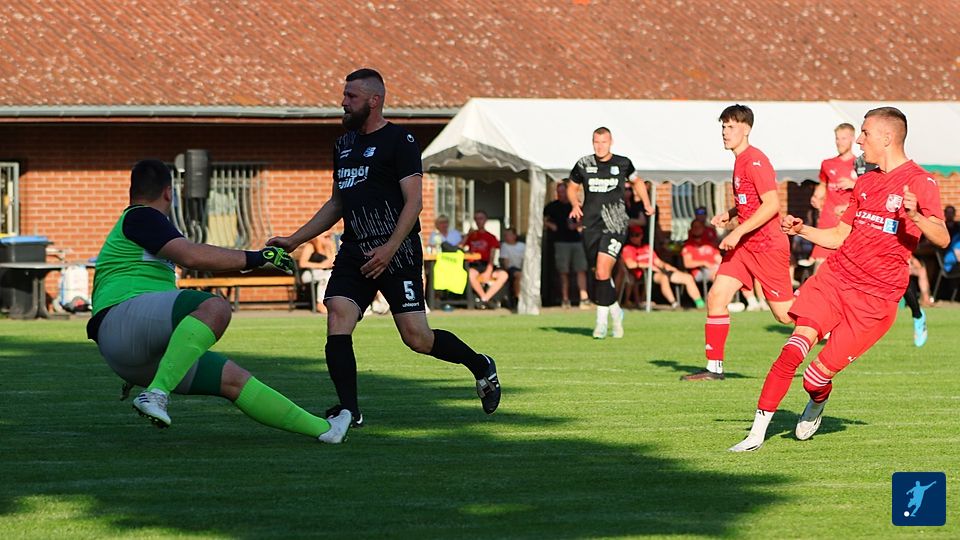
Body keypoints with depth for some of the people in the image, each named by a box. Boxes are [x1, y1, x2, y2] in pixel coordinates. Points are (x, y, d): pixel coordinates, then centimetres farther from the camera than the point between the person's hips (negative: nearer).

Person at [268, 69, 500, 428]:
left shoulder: (399, 141, -6)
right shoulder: (344, 144, 17)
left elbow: (414, 201, -12)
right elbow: (336, 205, 26)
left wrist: (389, 249, -23)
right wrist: (294, 240, 20)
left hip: (396, 253, -7)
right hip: (354, 251, 7)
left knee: (416, 338, -7)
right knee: (337, 323, -14)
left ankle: (481, 367, 18)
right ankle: (349, 410, -9)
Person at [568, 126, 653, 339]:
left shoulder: (623, 164, 4)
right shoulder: (583, 164, 5)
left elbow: (636, 181, 24)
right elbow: (572, 188, 19)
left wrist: (647, 203, 14)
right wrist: (575, 205, 1)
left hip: (615, 225, -3)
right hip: (591, 225, 3)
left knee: (603, 272, -17)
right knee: (600, 274, 8)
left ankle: (601, 320, -11)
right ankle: (615, 311, 31)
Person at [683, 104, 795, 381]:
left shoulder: (755, 161, -16)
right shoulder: (740, 161, 13)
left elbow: (772, 204, -25)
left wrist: (738, 231, -24)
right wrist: (729, 214, 9)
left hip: (768, 246, -9)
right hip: (745, 245, 9)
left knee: (785, 314, -4)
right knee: (716, 296, -2)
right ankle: (714, 368, 2)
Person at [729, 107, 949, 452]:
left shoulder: (919, 182, -6)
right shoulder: (865, 181, 17)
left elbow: (942, 238, -18)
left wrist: (915, 216, -36)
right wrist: (802, 230, 11)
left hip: (876, 297, -6)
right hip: (834, 277, 6)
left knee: (816, 378, -9)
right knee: (793, 350, -14)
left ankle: (818, 403, 27)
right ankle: (757, 433, -8)